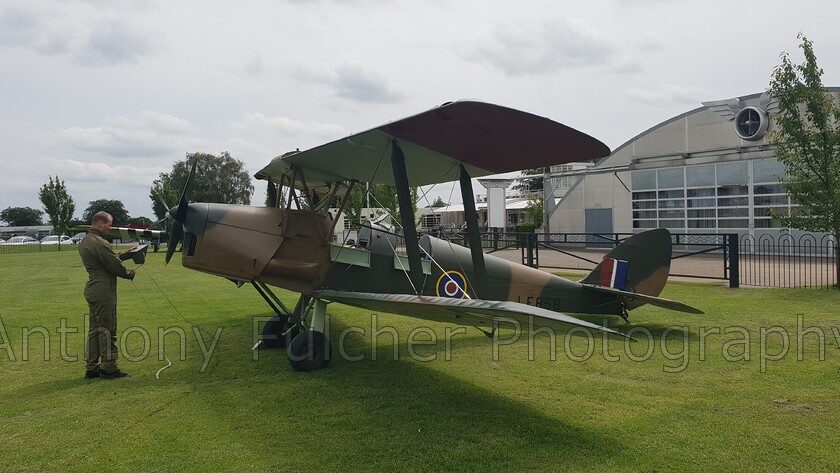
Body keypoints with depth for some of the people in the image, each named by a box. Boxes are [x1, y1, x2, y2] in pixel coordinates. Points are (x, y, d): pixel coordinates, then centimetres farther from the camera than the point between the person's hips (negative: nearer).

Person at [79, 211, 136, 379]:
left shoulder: (84, 242, 14)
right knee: (107, 329, -1)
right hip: (103, 292, -10)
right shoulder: (99, 243, -19)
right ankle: (108, 368, 6)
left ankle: (92, 368, 20)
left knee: (95, 328, 15)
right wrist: (130, 272, 2)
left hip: (92, 290, 10)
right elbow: (115, 266, -15)